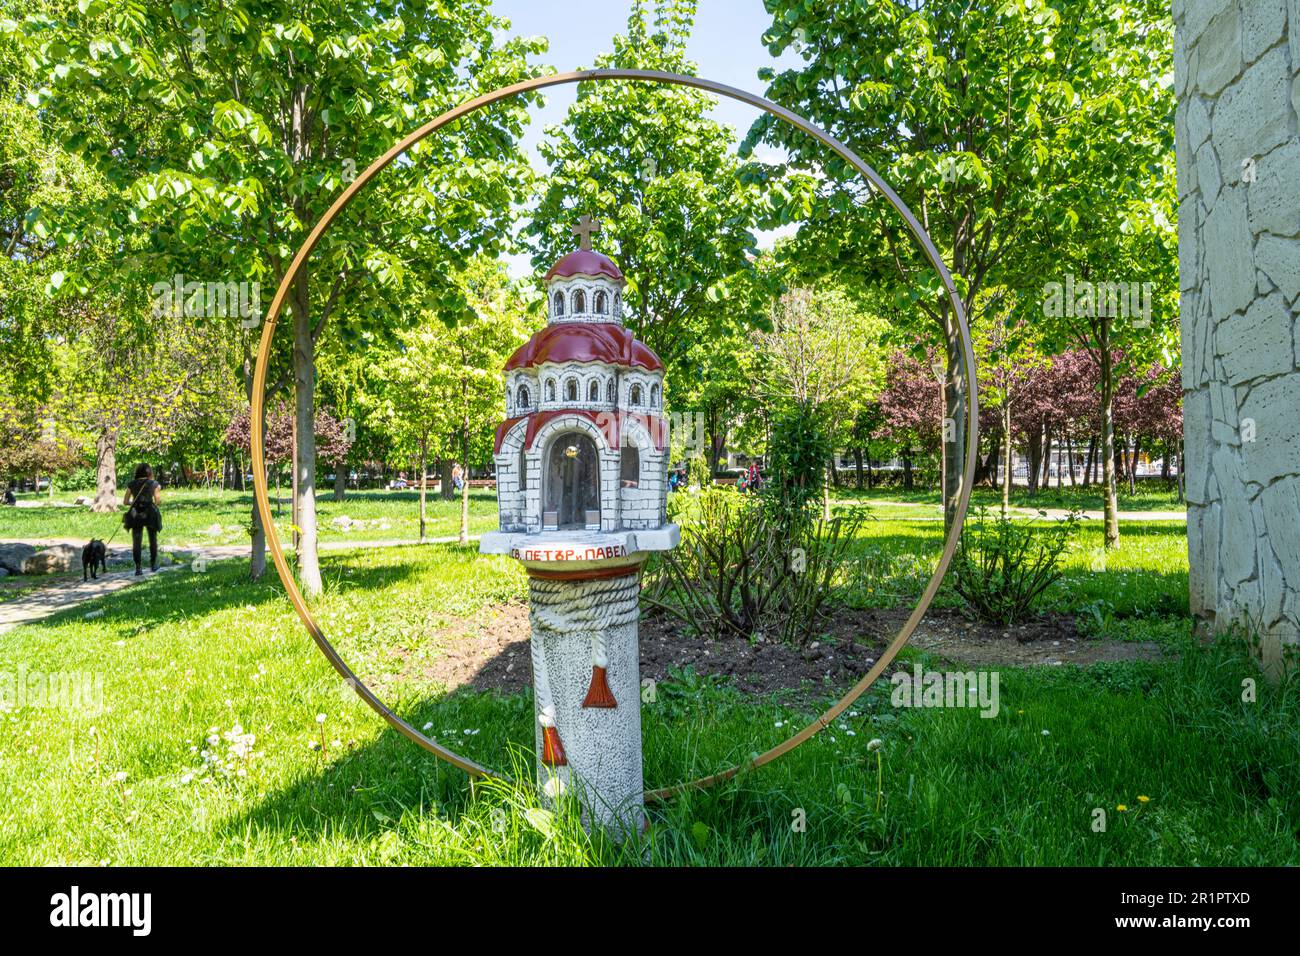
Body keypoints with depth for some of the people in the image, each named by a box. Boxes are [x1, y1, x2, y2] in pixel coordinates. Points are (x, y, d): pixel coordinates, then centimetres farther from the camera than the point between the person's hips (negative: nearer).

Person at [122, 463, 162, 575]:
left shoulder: (131, 484, 4)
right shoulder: (153, 484, -1)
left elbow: (125, 502, 3)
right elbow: (158, 501, -5)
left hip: (135, 515, 1)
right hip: (150, 514, -1)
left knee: (136, 542, 0)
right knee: (153, 540, 16)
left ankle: (138, 567, -7)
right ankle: (153, 564, 23)